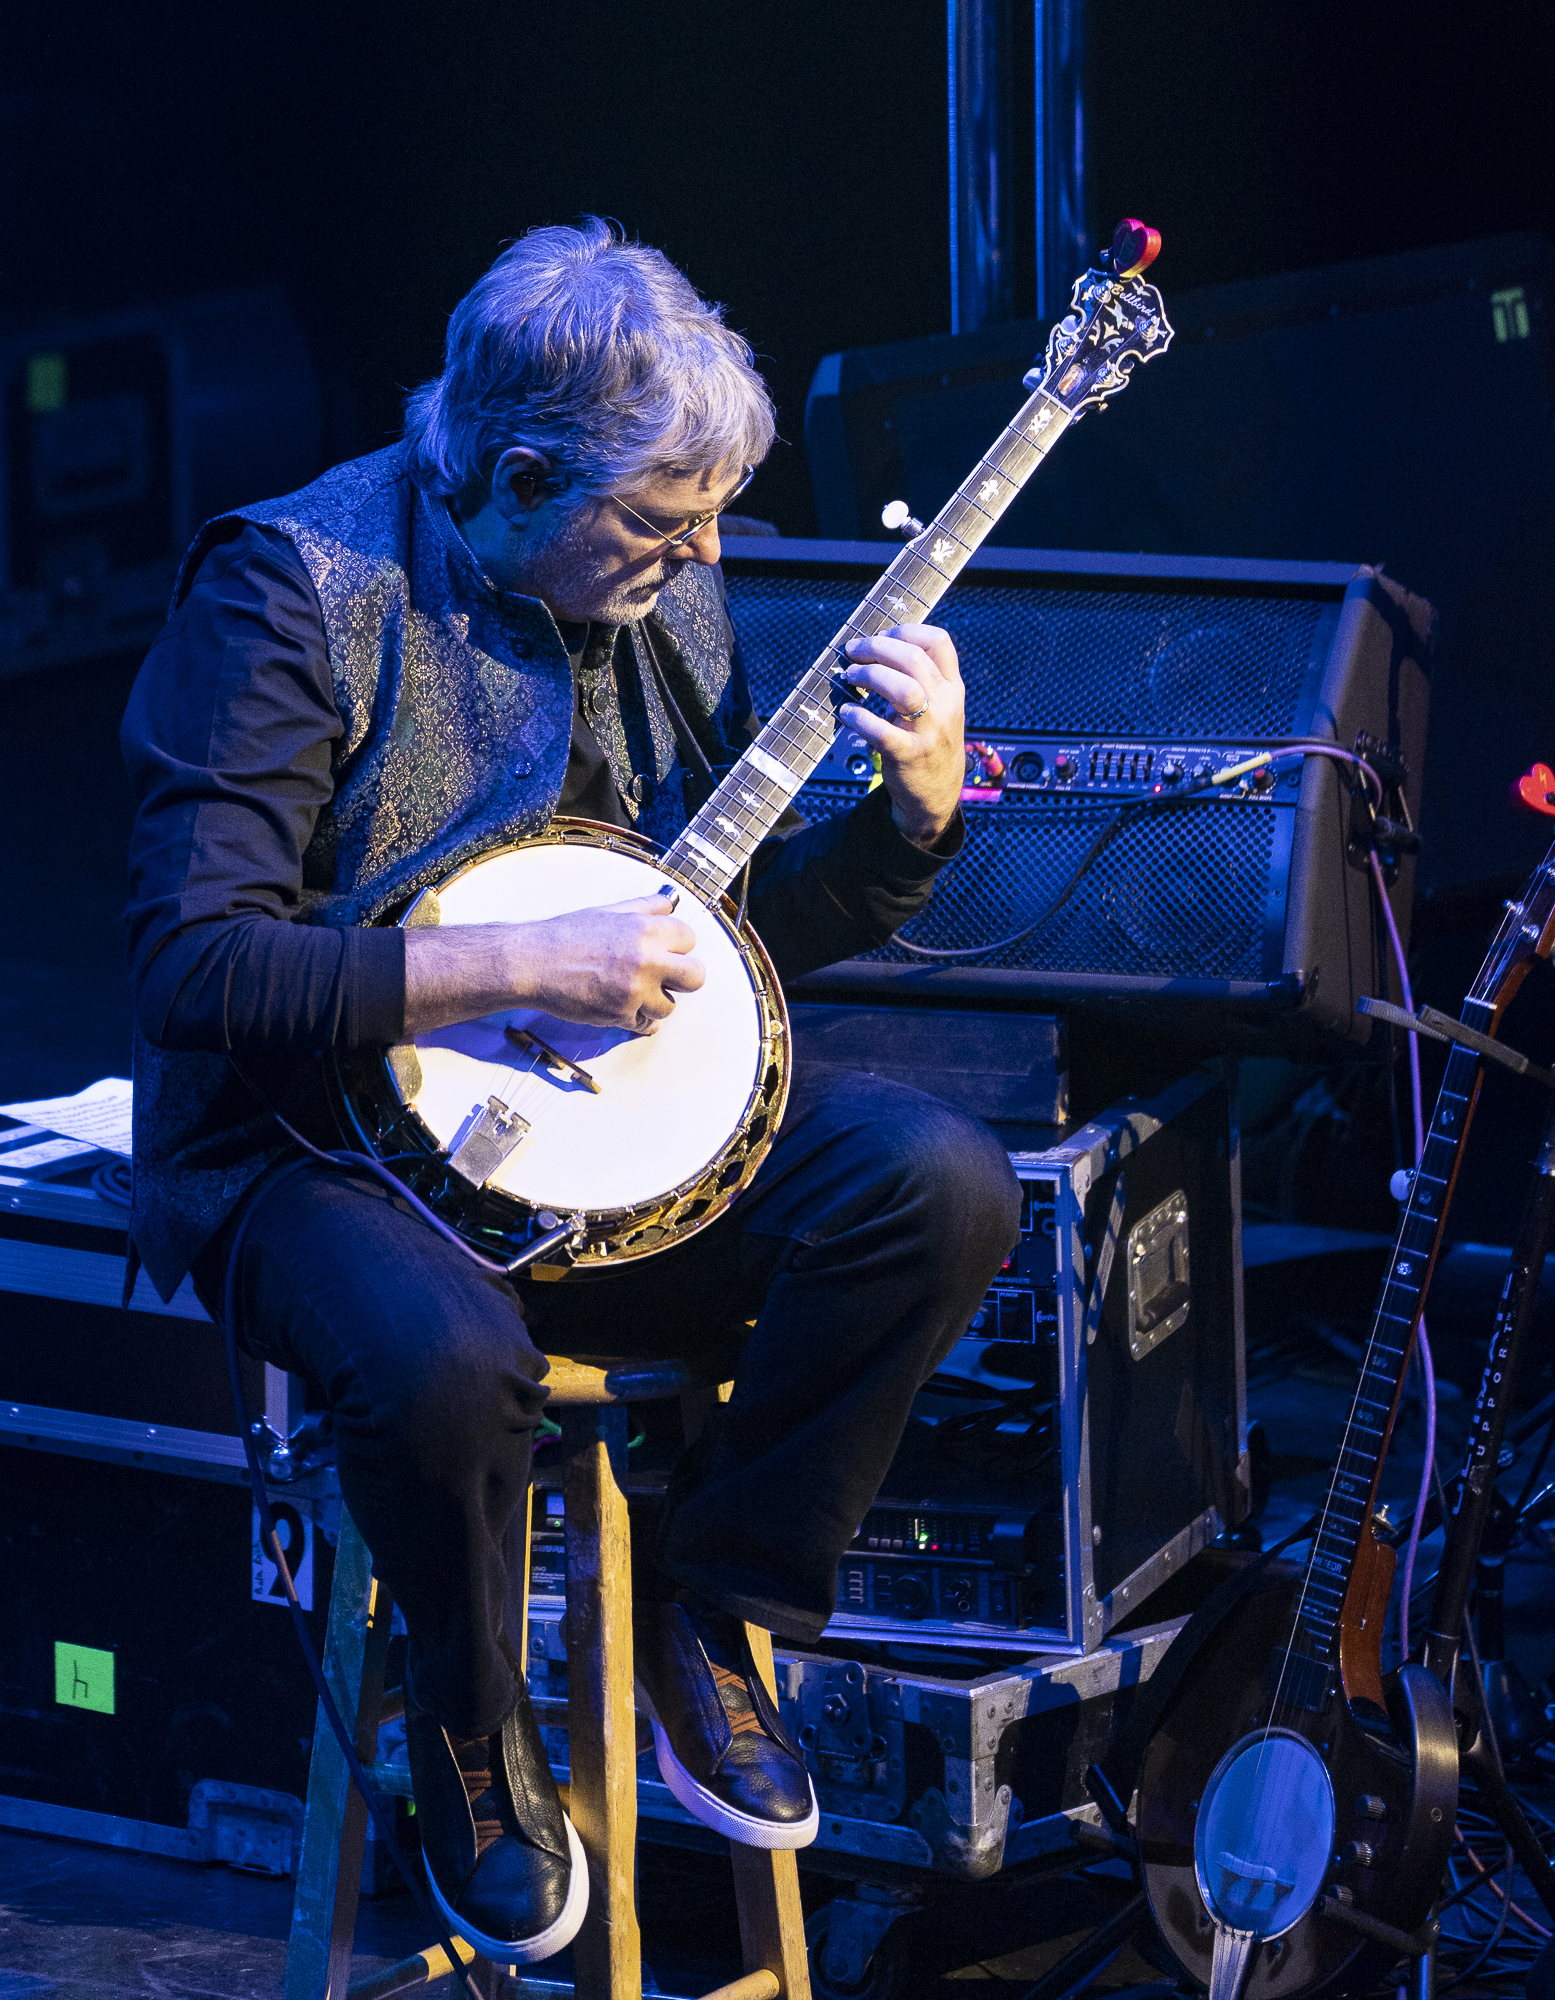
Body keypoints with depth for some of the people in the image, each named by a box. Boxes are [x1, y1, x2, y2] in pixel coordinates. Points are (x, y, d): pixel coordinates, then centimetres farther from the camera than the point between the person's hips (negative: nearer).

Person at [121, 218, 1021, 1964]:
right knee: (450, 1357, -38)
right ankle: (469, 1726, -4)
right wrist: (522, 967, -25)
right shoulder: (290, 590, -15)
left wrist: (916, 804, -5)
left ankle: (707, 1610, 2)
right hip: (319, 1146, -6)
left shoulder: (664, 590, 6)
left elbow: (756, 920, 15)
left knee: (945, 1188, -17)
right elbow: (192, 962, -23)